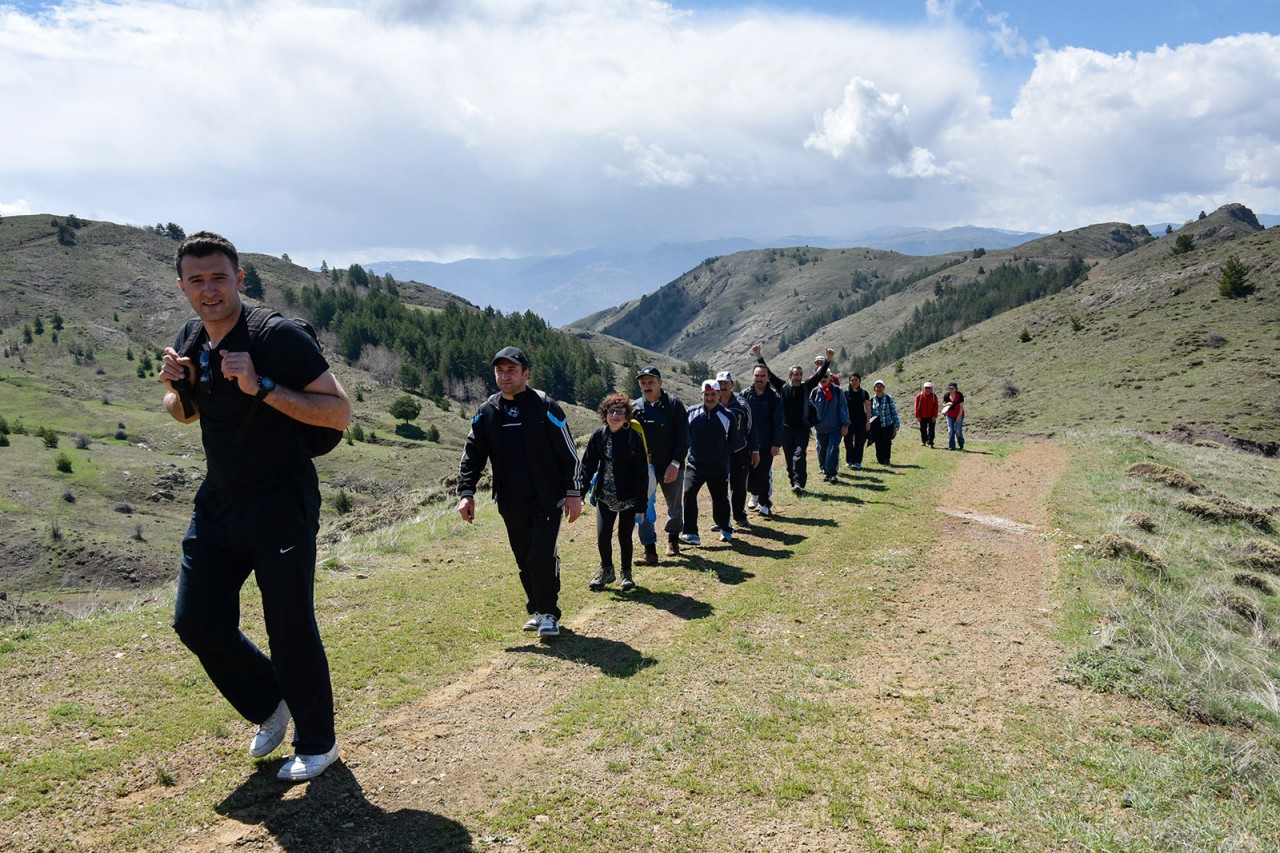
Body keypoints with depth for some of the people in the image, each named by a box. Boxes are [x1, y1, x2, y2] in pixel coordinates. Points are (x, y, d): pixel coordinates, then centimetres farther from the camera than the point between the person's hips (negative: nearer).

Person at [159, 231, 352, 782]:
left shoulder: (279, 337, -17)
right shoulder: (188, 343, 6)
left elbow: (339, 412, -21)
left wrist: (261, 386, -29)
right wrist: (175, 388, -1)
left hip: (281, 509, -7)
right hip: (217, 505, 7)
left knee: (290, 631, -1)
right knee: (195, 621, 8)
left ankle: (317, 743, 21)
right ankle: (270, 706, 33)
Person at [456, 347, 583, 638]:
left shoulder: (545, 407, -6)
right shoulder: (486, 412, 6)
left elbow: (568, 453, -5)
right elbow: (472, 455, 6)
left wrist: (573, 493, -7)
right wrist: (466, 493, -6)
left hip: (547, 500, -4)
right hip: (510, 503, 5)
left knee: (542, 557, -11)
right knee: (524, 560, 12)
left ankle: (548, 614, 5)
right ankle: (537, 610, 28)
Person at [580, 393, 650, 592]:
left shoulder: (634, 438, -10)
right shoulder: (598, 436, -3)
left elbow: (642, 473, -9)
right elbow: (588, 466, 2)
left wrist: (641, 505, -11)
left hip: (628, 498, -2)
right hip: (605, 497, 2)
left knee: (624, 537, 6)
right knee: (602, 536, -5)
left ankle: (626, 573, 30)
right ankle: (607, 570, 22)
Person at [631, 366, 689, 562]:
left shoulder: (674, 404, -5)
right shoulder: (634, 407, 3)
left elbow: (683, 437, -8)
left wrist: (675, 463, -15)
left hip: (671, 467, -1)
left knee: (675, 506, 14)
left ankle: (673, 538, 38)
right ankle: (650, 550, 3)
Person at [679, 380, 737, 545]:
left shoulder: (728, 417, -4)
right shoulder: (692, 413, 0)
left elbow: (733, 442, 8)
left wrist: (722, 453, 3)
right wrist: (693, 448, 9)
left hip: (719, 468, -1)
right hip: (695, 465, 1)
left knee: (720, 500, 9)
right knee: (689, 493, -19)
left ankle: (726, 529, 37)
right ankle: (691, 534, -13)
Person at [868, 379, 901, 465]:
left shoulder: (888, 398, -2)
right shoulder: (872, 400, 4)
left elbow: (894, 411, 0)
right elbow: (869, 413, 12)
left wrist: (897, 423, -2)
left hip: (888, 425, -2)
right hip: (876, 425, 2)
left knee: (886, 442, -4)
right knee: (878, 443, 2)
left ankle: (886, 459, 7)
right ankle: (880, 459, 13)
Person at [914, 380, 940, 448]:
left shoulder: (934, 396, -1)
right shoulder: (919, 396, -4)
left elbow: (936, 406, -2)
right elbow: (917, 406, -3)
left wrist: (935, 416, -8)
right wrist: (918, 416, -7)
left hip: (931, 417, -1)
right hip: (923, 417, 1)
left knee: (931, 430, -6)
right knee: (923, 430, 12)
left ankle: (930, 443, -3)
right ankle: (923, 442, 28)